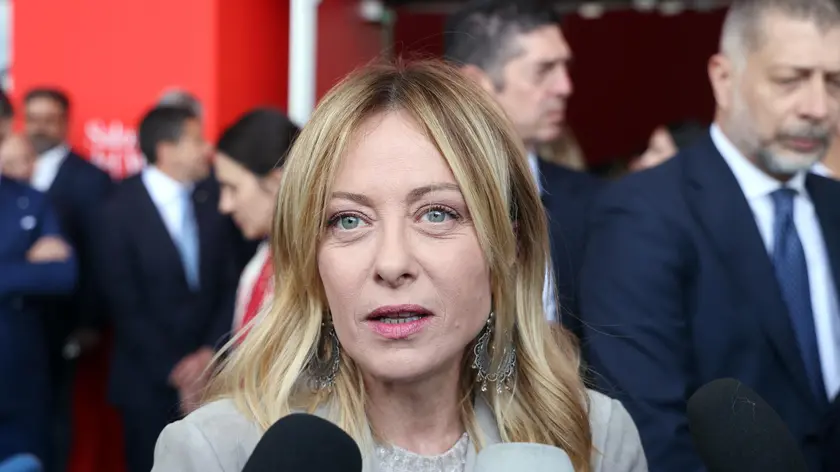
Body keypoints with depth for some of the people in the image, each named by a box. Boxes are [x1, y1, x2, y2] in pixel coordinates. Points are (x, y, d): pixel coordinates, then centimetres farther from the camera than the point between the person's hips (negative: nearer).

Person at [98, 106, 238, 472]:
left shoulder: (208, 205, 7)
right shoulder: (121, 211, -6)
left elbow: (228, 287, 8)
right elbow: (125, 305, -8)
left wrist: (209, 352, -5)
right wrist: (173, 371, -10)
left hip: (206, 373, 3)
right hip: (148, 385, -3)